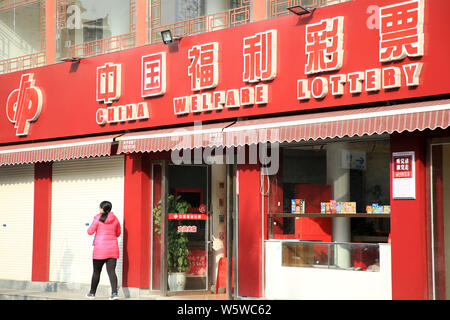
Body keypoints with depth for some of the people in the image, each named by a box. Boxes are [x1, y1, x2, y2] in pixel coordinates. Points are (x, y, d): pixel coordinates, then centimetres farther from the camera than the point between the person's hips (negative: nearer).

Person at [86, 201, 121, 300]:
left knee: (96, 272, 9)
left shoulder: (98, 218, -8)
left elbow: (90, 232, -4)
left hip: (100, 249, -3)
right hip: (112, 249, 3)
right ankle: (114, 293, -16)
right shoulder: (115, 219, 5)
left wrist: (90, 226, 16)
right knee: (111, 271, -1)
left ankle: (92, 293, 19)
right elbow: (118, 233, 15)